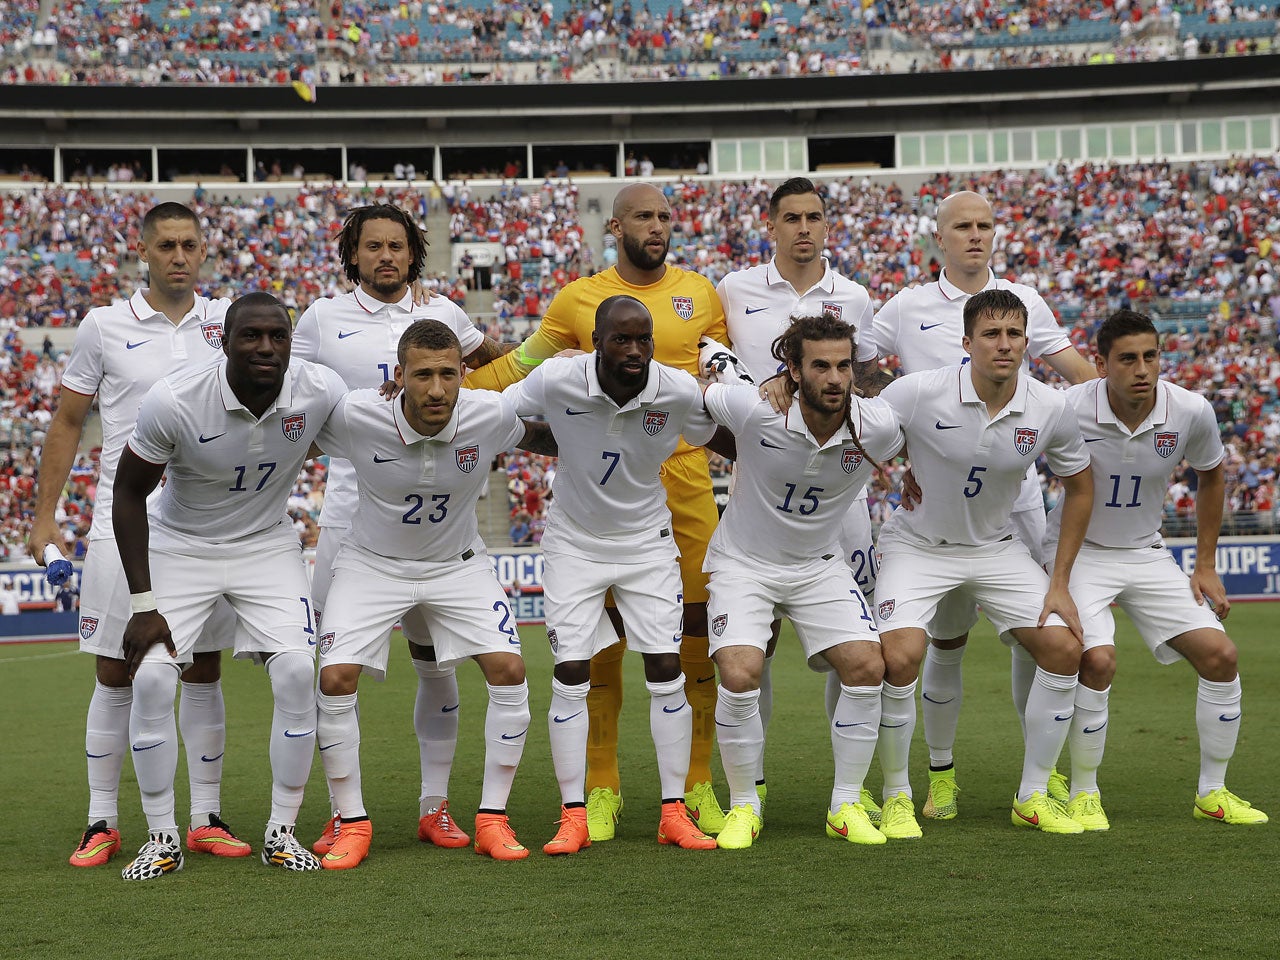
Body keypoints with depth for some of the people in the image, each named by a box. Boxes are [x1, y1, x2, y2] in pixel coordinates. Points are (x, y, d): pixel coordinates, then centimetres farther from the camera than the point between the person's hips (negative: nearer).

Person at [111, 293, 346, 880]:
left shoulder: (320, 392, -22)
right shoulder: (174, 402, -27)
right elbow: (128, 492, -13)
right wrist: (143, 605, -14)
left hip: (266, 544, 2)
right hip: (179, 545, -1)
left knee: (297, 672, -15)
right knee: (151, 677, -15)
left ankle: (281, 832, 1)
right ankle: (161, 837, 1)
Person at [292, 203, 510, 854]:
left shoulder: (441, 314, 9)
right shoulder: (323, 318, 5)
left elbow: (491, 360, 30)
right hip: (351, 513, -1)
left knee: (435, 660, 4)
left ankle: (435, 806, 14)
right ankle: (344, 812, 8)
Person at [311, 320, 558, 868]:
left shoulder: (491, 416, -21)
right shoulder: (352, 418, -27)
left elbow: (541, 438, 3)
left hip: (458, 564, 1)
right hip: (372, 563, -1)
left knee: (509, 670, -14)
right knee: (336, 679, -16)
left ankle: (493, 820, 1)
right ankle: (352, 824, 2)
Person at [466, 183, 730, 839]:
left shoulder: (700, 294, 9)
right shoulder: (578, 299, 5)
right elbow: (525, 364, 16)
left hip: (686, 483, 1)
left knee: (697, 636, 1)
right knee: (602, 641, 1)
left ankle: (699, 787, 12)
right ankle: (602, 790, 11)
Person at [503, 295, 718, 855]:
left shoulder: (680, 391, -17)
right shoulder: (558, 380, -21)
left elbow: (714, 439, 6)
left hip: (647, 540, 1)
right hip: (574, 541, -1)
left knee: (666, 668, -4)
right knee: (571, 673, -7)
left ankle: (674, 814, 5)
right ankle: (573, 817, 2)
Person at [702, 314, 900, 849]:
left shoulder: (878, 428, -17)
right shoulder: (755, 410, -25)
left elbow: (912, 457, 9)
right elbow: (695, 394, -4)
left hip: (821, 565, 3)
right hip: (743, 562, -2)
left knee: (867, 666, -14)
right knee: (740, 675, -22)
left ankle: (846, 806, 4)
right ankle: (743, 807, 1)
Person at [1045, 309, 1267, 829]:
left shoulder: (1192, 412, -14)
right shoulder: (1069, 410, -24)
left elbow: (1210, 475, 7)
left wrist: (1206, 566, 7)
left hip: (1146, 553, 4)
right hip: (1078, 551, -4)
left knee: (1219, 654, -6)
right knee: (1096, 660, -25)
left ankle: (1213, 791, 11)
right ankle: (1083, 793, -4)